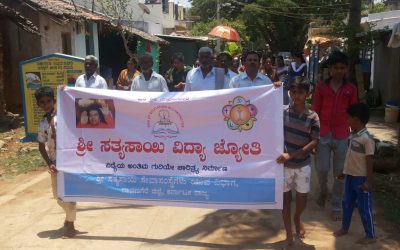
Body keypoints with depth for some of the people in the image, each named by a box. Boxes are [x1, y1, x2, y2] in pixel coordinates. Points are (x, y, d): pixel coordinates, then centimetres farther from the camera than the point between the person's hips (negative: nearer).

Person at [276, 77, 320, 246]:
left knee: (302, 197, 15)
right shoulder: (283, 112, -7)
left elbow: (314, 142, -10)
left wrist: (291, 155, -19)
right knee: (286, 197, 6)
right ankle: (288, 233, 21)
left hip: (303, 164, 1)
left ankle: (297, 219, 45)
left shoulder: (312, 117, -8)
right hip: (285, 164, 0)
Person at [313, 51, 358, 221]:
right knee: (322, 168, 3)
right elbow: (315, 111, 3)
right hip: (323, 134, 0)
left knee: (340, 172, 5)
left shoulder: (351, 89, 2)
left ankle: (336, 207, 18)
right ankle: (323, 192, 36)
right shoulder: (321, 87, 0)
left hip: (342, 136, 0)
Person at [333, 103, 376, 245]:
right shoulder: (353, 135, 4)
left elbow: (369, 161, -19)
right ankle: (344, 228, 37)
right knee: (347, 203, 19)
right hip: (350, 176, 8)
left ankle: (370, 236, 18)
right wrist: (344, 172, 21)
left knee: (364, 207, 4)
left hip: (361, 178, -8)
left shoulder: (367, 139, -21)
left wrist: (368, 181, -19)